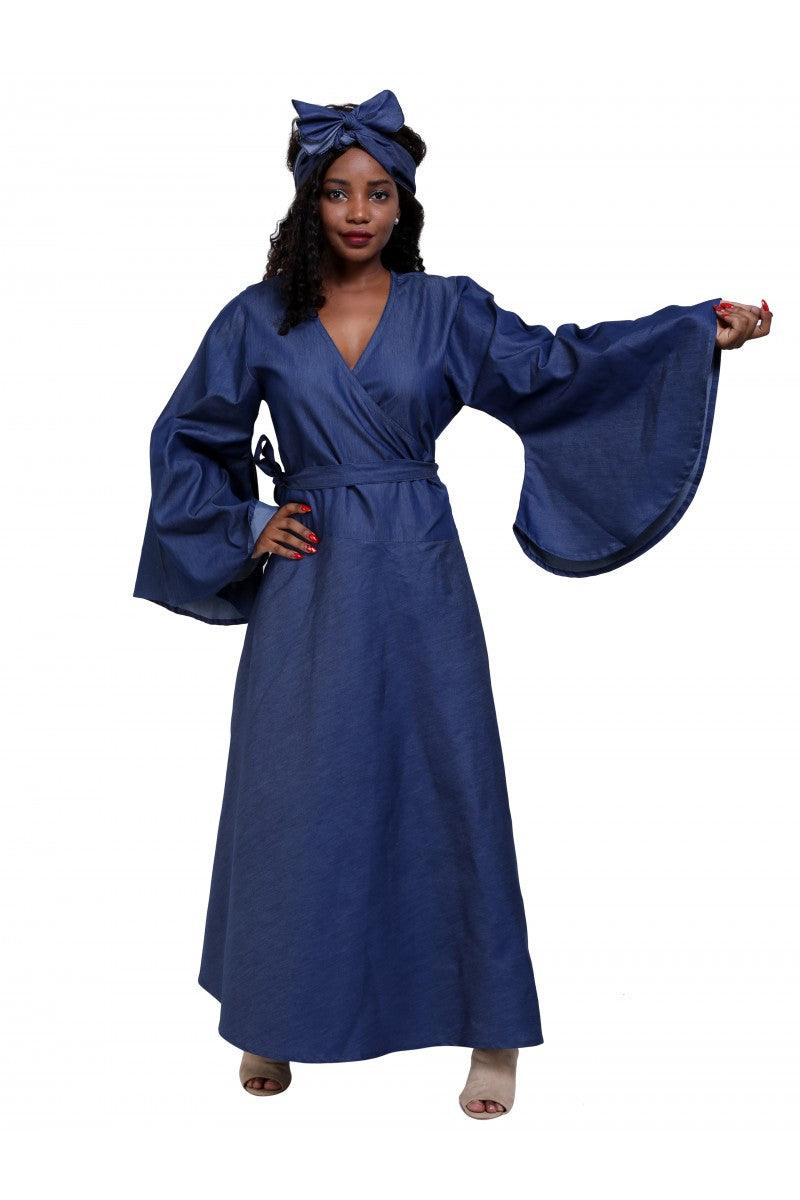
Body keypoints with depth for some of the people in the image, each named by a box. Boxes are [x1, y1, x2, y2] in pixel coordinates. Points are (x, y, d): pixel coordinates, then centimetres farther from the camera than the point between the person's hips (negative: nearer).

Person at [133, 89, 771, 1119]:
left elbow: (553, 365, -9)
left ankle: (491, 1032, 18)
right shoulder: (260, 319, 4)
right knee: (297, 798, 6)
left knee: (447, 789, 2)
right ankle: (276, 1023, 27)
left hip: (417, 584, 0)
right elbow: (185, 439, 12)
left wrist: (699, 329, -17)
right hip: (308, 589, 1)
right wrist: (246, 528, 1)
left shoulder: (447, 310, 3)